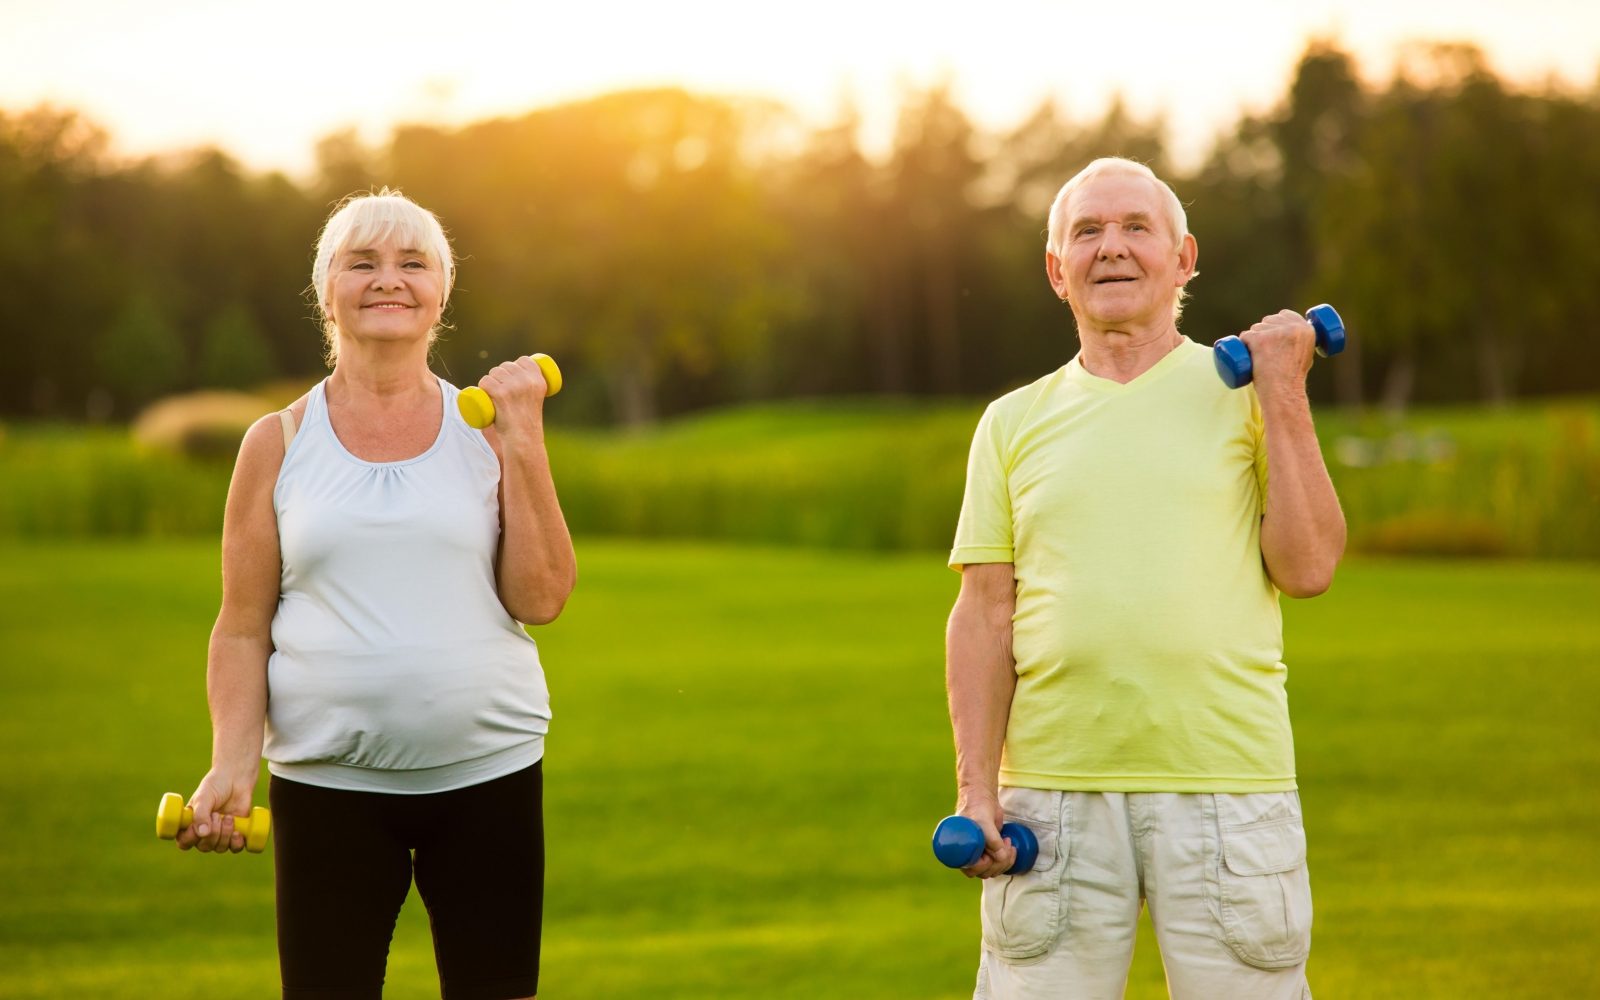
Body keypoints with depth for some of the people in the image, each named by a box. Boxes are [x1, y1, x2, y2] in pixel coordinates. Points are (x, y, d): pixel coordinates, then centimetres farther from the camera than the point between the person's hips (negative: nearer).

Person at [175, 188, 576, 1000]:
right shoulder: (280, 443, 4)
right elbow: (243, 628, 3)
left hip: (489, 776, 1)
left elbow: (540, 599, -3)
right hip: (326, 782, 0)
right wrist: (231, 764, -11)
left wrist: (523, 445, -8)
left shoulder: (487, 428, 6)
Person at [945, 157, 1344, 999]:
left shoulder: (1245, 393, 8)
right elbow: (984, 613, 6)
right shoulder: (1015, 422, 12)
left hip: (1226, 782, -1)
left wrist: (1285, 397, -6)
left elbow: (1308, 568, -3)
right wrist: (975, 787, -4)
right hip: (1054, 789, 1)